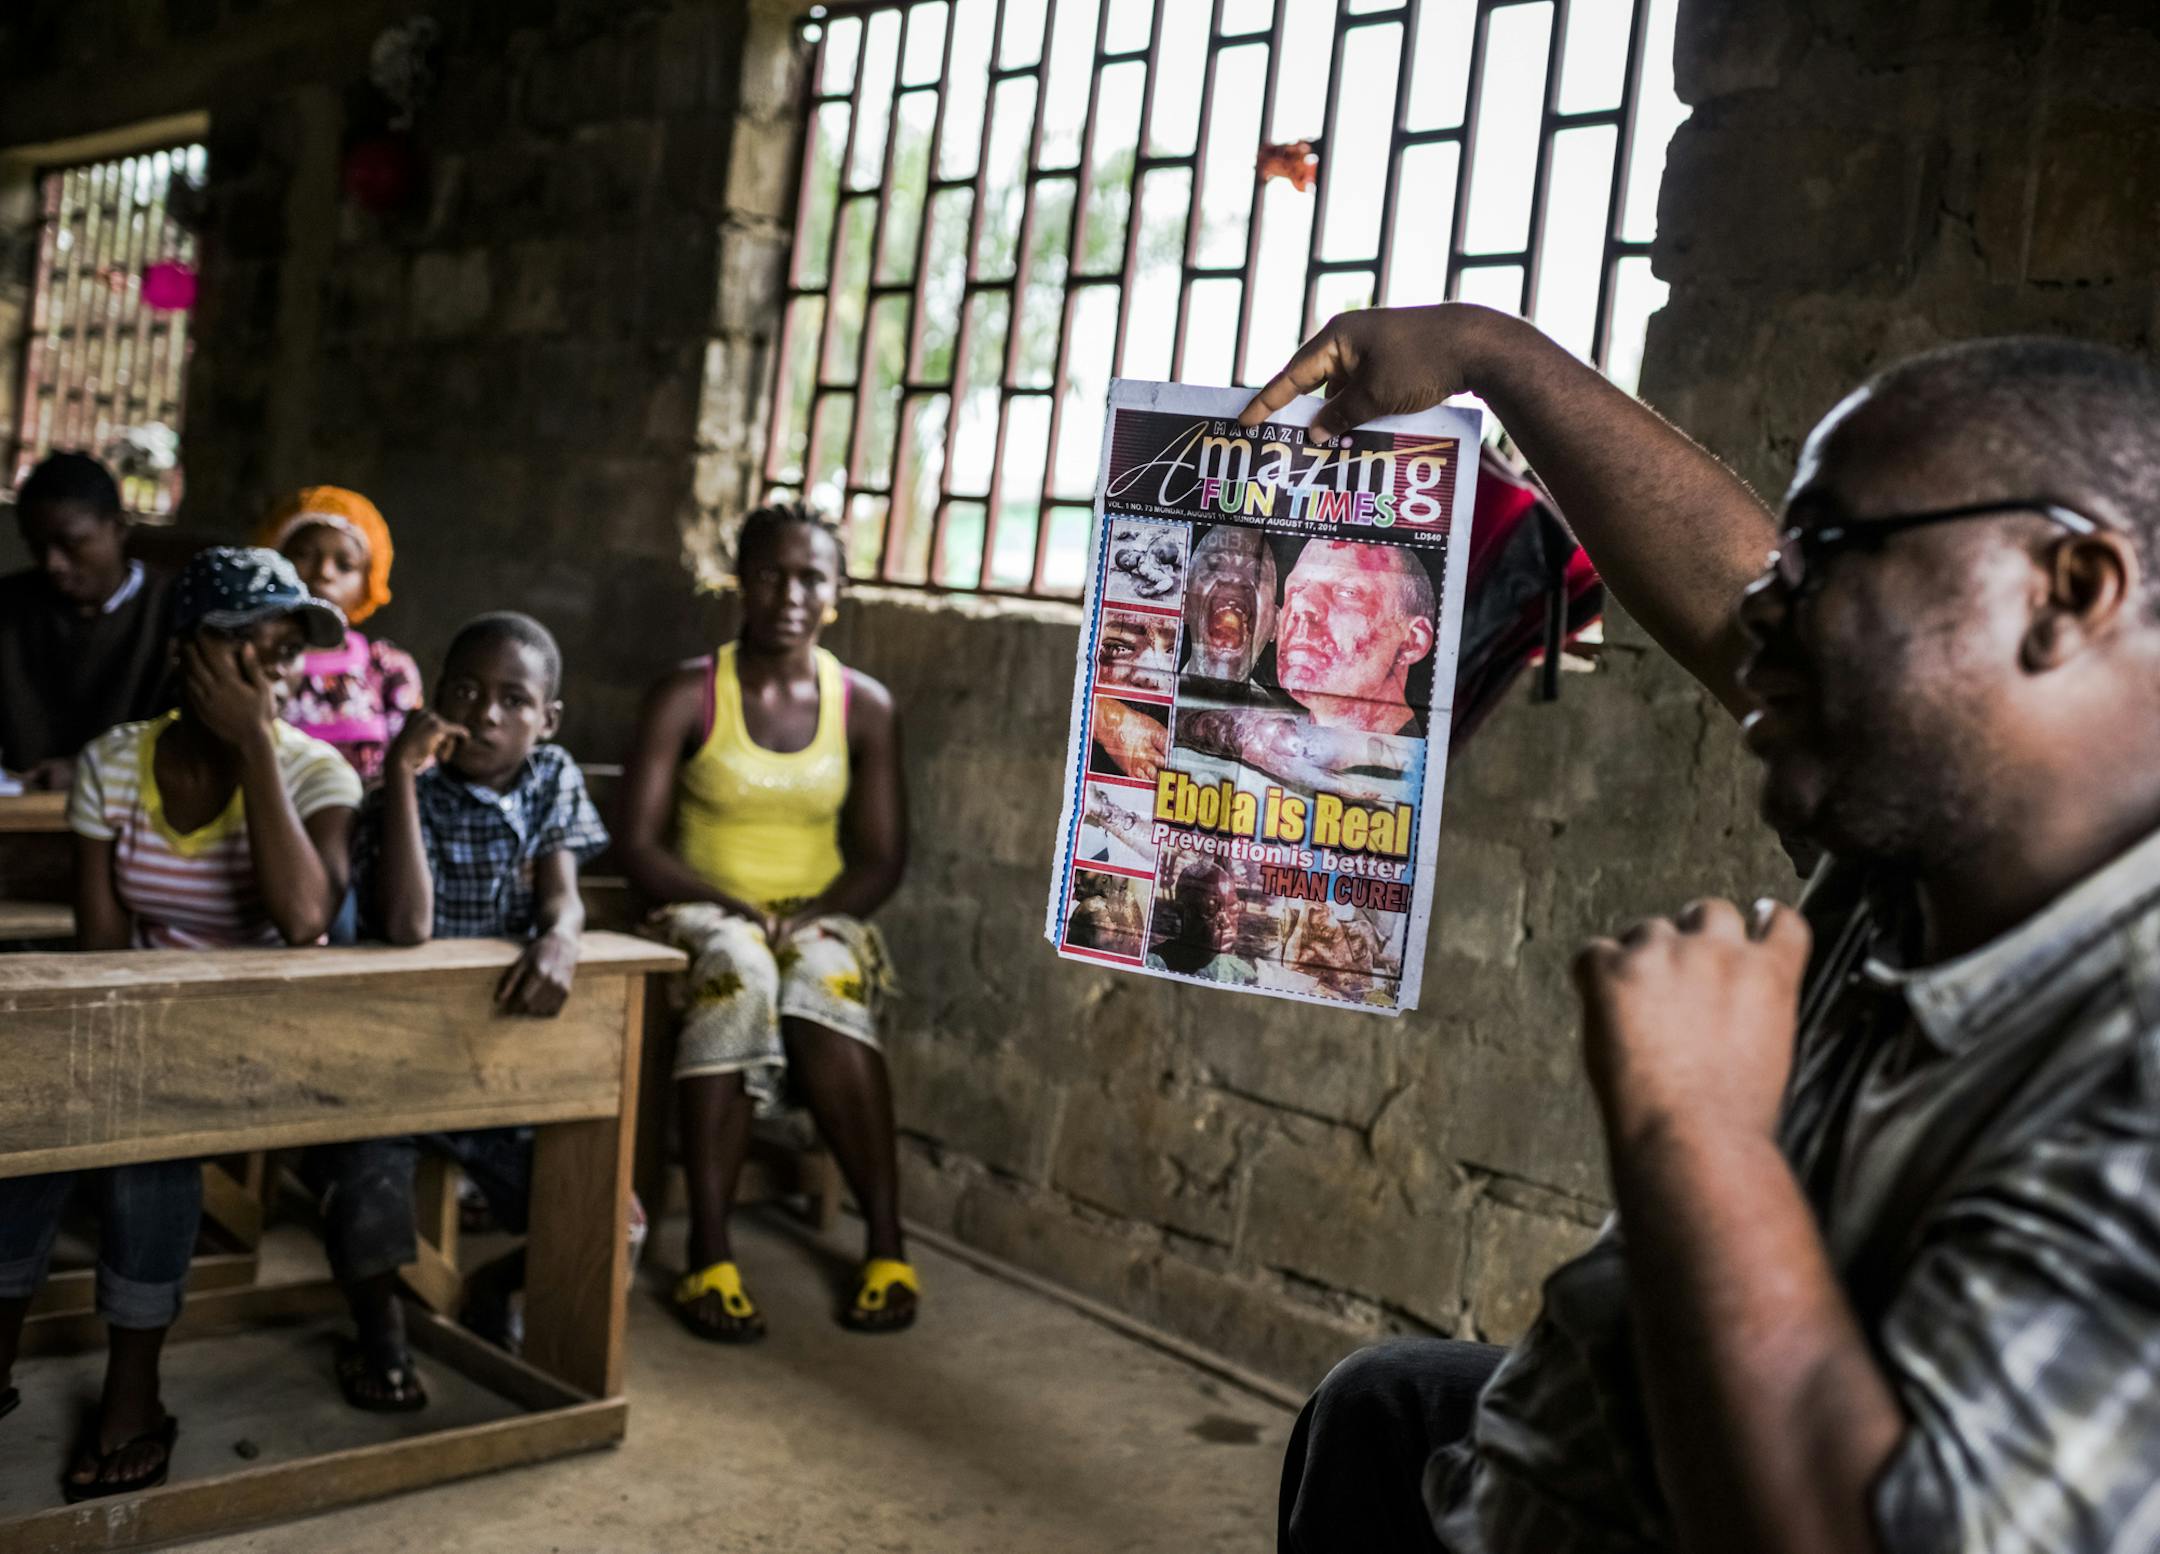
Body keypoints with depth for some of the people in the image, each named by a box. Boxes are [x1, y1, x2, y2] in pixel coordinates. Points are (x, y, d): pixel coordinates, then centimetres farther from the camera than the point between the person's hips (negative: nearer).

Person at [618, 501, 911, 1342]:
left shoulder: (865, 706, 3)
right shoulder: (688, 695, -3)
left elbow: (882, 860, 4)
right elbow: (639, 846, -5)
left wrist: (810, 916, -15)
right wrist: (733, 906, -20)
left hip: (821, 921, 1)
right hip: (706, 916, -1)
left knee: (823, 979, -35)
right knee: (740, 973, -37)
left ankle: (886, 1240, -27)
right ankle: (709, 1255, -34)